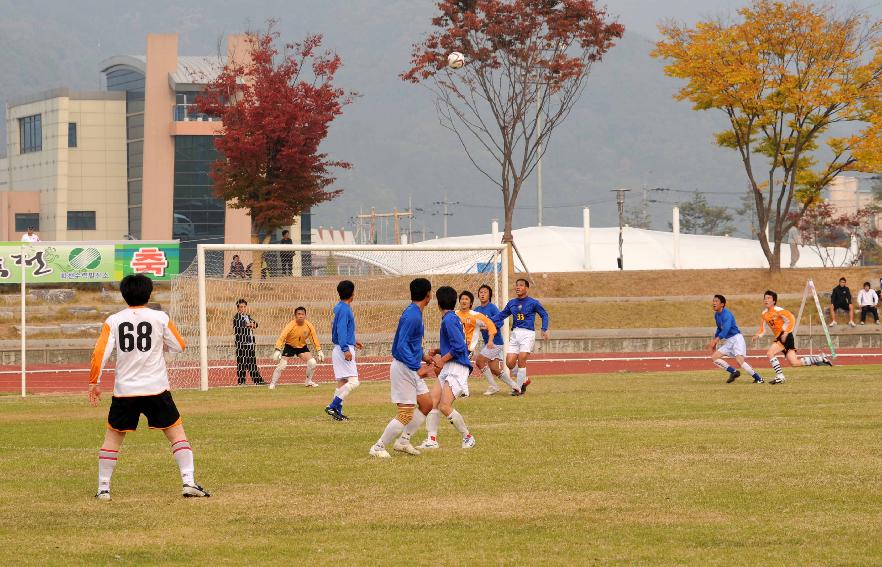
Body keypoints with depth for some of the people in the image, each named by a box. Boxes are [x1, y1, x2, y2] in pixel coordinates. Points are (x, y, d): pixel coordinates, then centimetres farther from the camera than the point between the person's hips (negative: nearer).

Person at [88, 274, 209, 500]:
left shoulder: (113, 321, 1)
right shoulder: (160, 318, -2)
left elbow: (100, 353, -5)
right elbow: (179, 346, 8)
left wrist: (94, 383, 3)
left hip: (124, 390, 1)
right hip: (156, 389, -1)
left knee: (112, 437, 14)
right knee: (176, 431, 6)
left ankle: (103, 488, 11)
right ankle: (188, 481, -6)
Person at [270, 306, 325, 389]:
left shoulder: (309, 326, -15)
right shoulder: (291, 325, -26)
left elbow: (314, 338, -3)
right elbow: (282, 337, -32)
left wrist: (319, 351, -6)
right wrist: (277, 350, -43)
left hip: (302, 346, 3)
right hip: (289, 346, -3)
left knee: (312, 363, -11)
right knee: (281, 365, -16)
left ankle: (308, 382, 11)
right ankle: (273, 384, -1)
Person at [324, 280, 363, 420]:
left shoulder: (341, 307, 15)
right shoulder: (344, 309, -14)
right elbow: (341, 330, -22)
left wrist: (353, 343, 32)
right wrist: (346, 349, -27)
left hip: (342, 349, 10)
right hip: (344, 349, -10)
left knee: (342, 382, 13)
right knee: (353, 381, -14)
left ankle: (337, 411, 14)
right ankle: (332, 407, -17)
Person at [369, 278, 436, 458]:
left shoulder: (414, 313, 10)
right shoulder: (412, 316, -21)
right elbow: (402, 346, -27)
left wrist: (422, 356, 26)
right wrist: (417, 368, -30)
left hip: (411, 369, 10)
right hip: (403, 368, -10)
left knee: (426, 404, 13)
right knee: (406, 413, -8)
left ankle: (403, 441, 19)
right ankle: (378, 448, 0)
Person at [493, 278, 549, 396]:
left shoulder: (533, 303, 0)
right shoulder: (512, 303, 13)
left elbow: (544, 314, 10)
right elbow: (501, 315, 22)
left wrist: (544, 329, -1)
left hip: (527, 333, -5)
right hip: (515, 334, 5)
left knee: (521, 360, -14)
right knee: (510, 363, -3)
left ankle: (519, 388, -2)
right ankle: (524, 380, 21)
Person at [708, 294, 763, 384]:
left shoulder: (727, 314, -18)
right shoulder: (716, 315, 11)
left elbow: (725, 330, -30)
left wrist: (715, 341, -37)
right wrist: (714, 340, 18)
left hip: (736, 338, -9)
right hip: (728, 341, 9)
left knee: (740, 361, -23)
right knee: (714, 357, 0)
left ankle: (758, 379, -14)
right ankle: (734, 372, 5)